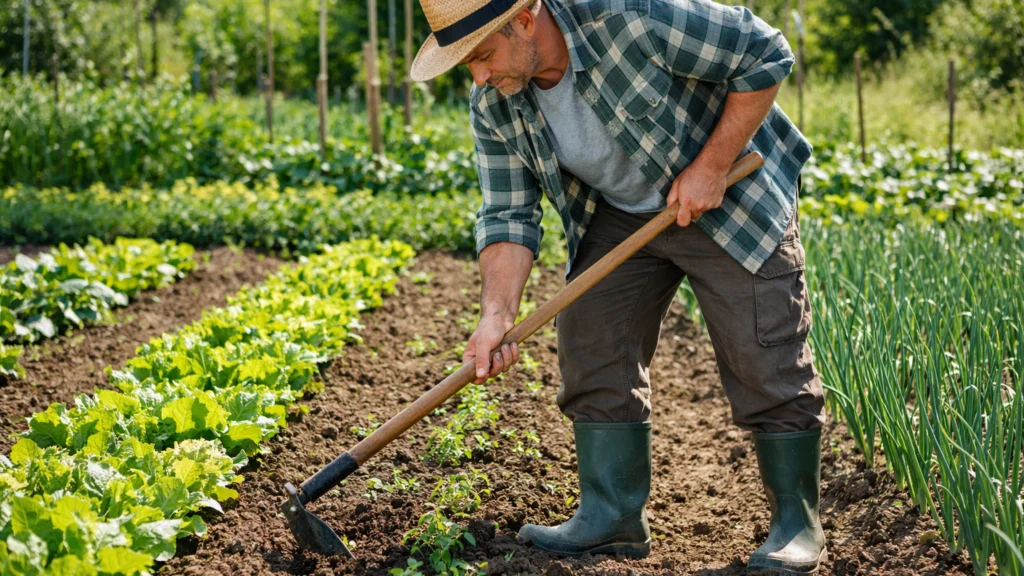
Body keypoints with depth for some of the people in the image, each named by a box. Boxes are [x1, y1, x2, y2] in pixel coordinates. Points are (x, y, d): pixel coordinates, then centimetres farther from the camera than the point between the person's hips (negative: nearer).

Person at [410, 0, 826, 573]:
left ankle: (797, 526, 7)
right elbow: (508, 213, -9)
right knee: (593, 355, -1)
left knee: (768, 366, -7)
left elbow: (765, 54, -23)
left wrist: (711, 166, -23)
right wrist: (497, 314, -24)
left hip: (733, 199, -5)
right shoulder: (493, 105, -12)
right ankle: (613, 516, 10)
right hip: (618, 217, 6)